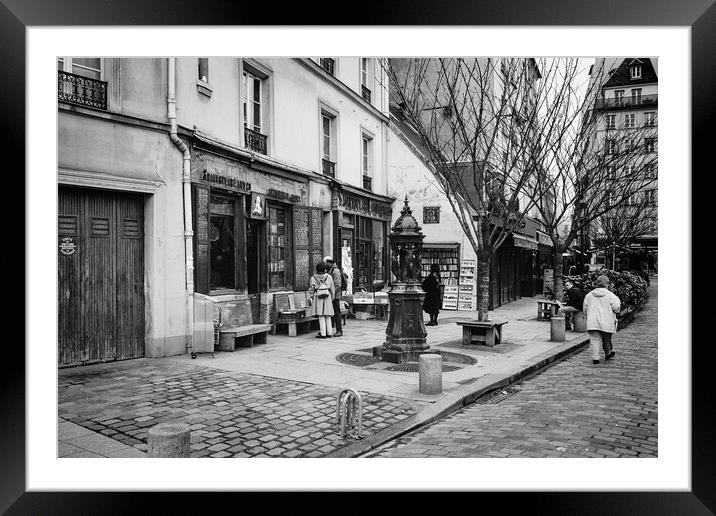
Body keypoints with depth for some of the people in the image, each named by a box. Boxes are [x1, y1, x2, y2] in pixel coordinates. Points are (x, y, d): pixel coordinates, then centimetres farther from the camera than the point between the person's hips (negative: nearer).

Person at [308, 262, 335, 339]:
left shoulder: (313, 278, -3)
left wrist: (312, 297, 5)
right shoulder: (329, 277, 3)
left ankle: (323, 334, -3)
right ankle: (329, 333, 12)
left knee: (321, 316, -1)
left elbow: (312, 289, -6)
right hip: (327, 297, 2)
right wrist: (332, 298, 14)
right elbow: (332, 289, 5)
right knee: (327, 316, 10)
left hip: (318, 298, -2)